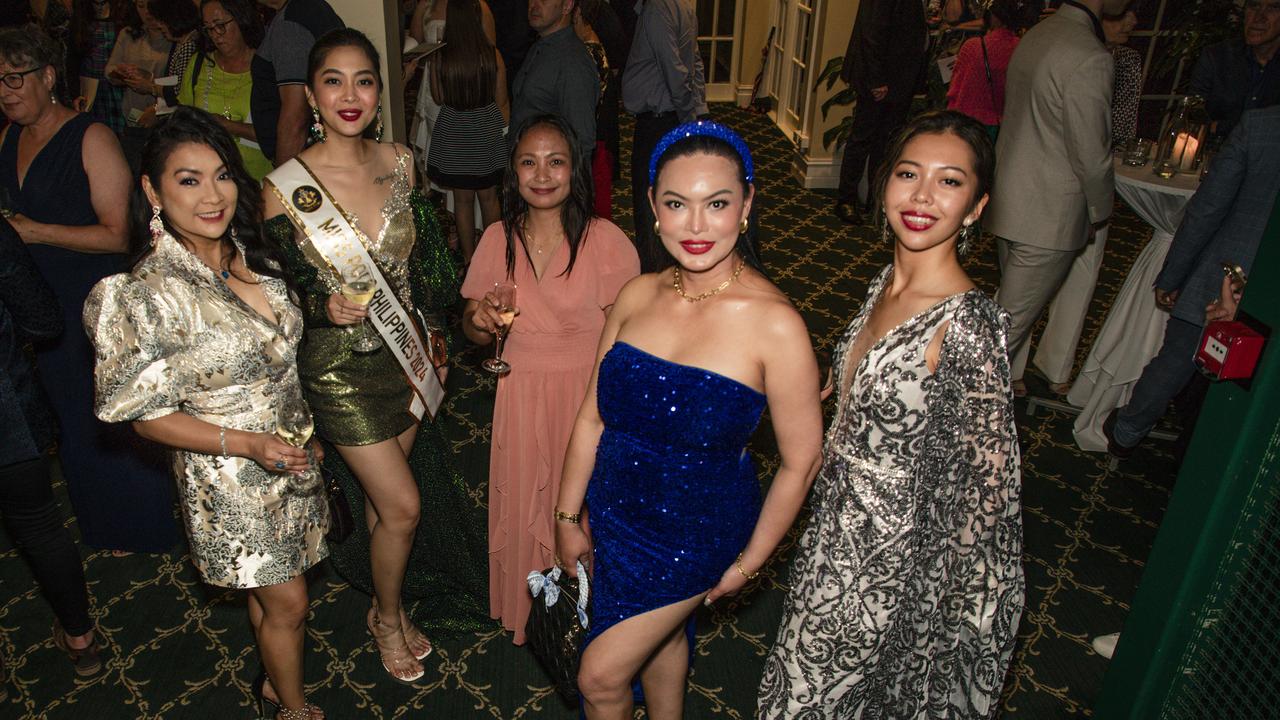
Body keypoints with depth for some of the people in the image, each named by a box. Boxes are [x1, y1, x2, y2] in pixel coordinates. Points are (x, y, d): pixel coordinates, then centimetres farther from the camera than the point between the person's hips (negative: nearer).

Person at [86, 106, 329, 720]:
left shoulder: (251, 253, -4)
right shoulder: (149, 293, -24)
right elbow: (143, 412, -17)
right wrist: (247, 443, -24)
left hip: (291, 449, 6)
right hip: (229, 474, -6)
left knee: (272, 588, 24)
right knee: (286, 603, 11)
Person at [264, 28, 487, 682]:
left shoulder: (398, 164, -2)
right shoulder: (286, 187, -16)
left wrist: (428, 336, 10)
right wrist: (325, 307, -26)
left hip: (404, 353, 4)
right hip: (340, 366, -4)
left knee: (382, 494, 19)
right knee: (404, 504, 1)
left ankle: (386, 600, 43)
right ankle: (388, 617, 30)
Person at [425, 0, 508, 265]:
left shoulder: (439, 57, -15)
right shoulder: (492, 54, -14)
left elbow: (438, 97, 0)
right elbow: (501, 100, -4)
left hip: (454, 136, -1)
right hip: (487, 133, 1)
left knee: (463, 199, 12)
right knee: (489, 197, 17)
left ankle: (469, 258, 22)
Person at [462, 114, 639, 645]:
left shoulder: (604, 240, -14)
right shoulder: (498, 240, -3)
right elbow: (474, 331, 7)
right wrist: (480, 319, -16)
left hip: (588, 397, -3)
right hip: (520, 398, 3)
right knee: (523, 508, 14)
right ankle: (528, 613, 42)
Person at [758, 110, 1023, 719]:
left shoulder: (968, 327, -29)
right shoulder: (887, 282, -4)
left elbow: (986, 483, -22)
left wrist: (955, 601, -15)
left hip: (889, 552, -7)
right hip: (839, 523, 7)